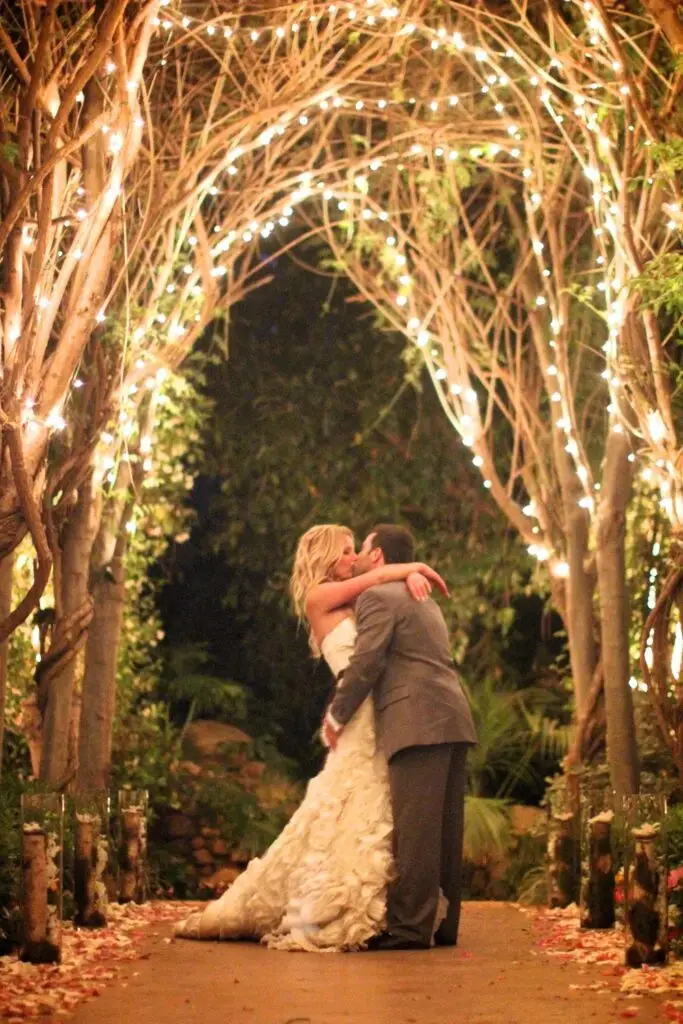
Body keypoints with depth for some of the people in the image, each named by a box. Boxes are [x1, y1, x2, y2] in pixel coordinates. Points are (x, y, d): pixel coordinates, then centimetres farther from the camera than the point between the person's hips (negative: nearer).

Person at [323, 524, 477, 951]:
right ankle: (444, 923, 11)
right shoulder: (423, 600, 27)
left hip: (419, 724, -9)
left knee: (415, 829, -11)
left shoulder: (377, 597, -2)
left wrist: (337, 716, 0)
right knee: (444, 830, 9)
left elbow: (366, 662, -11)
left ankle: (411, 927, -13)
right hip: (453, 722, 9)